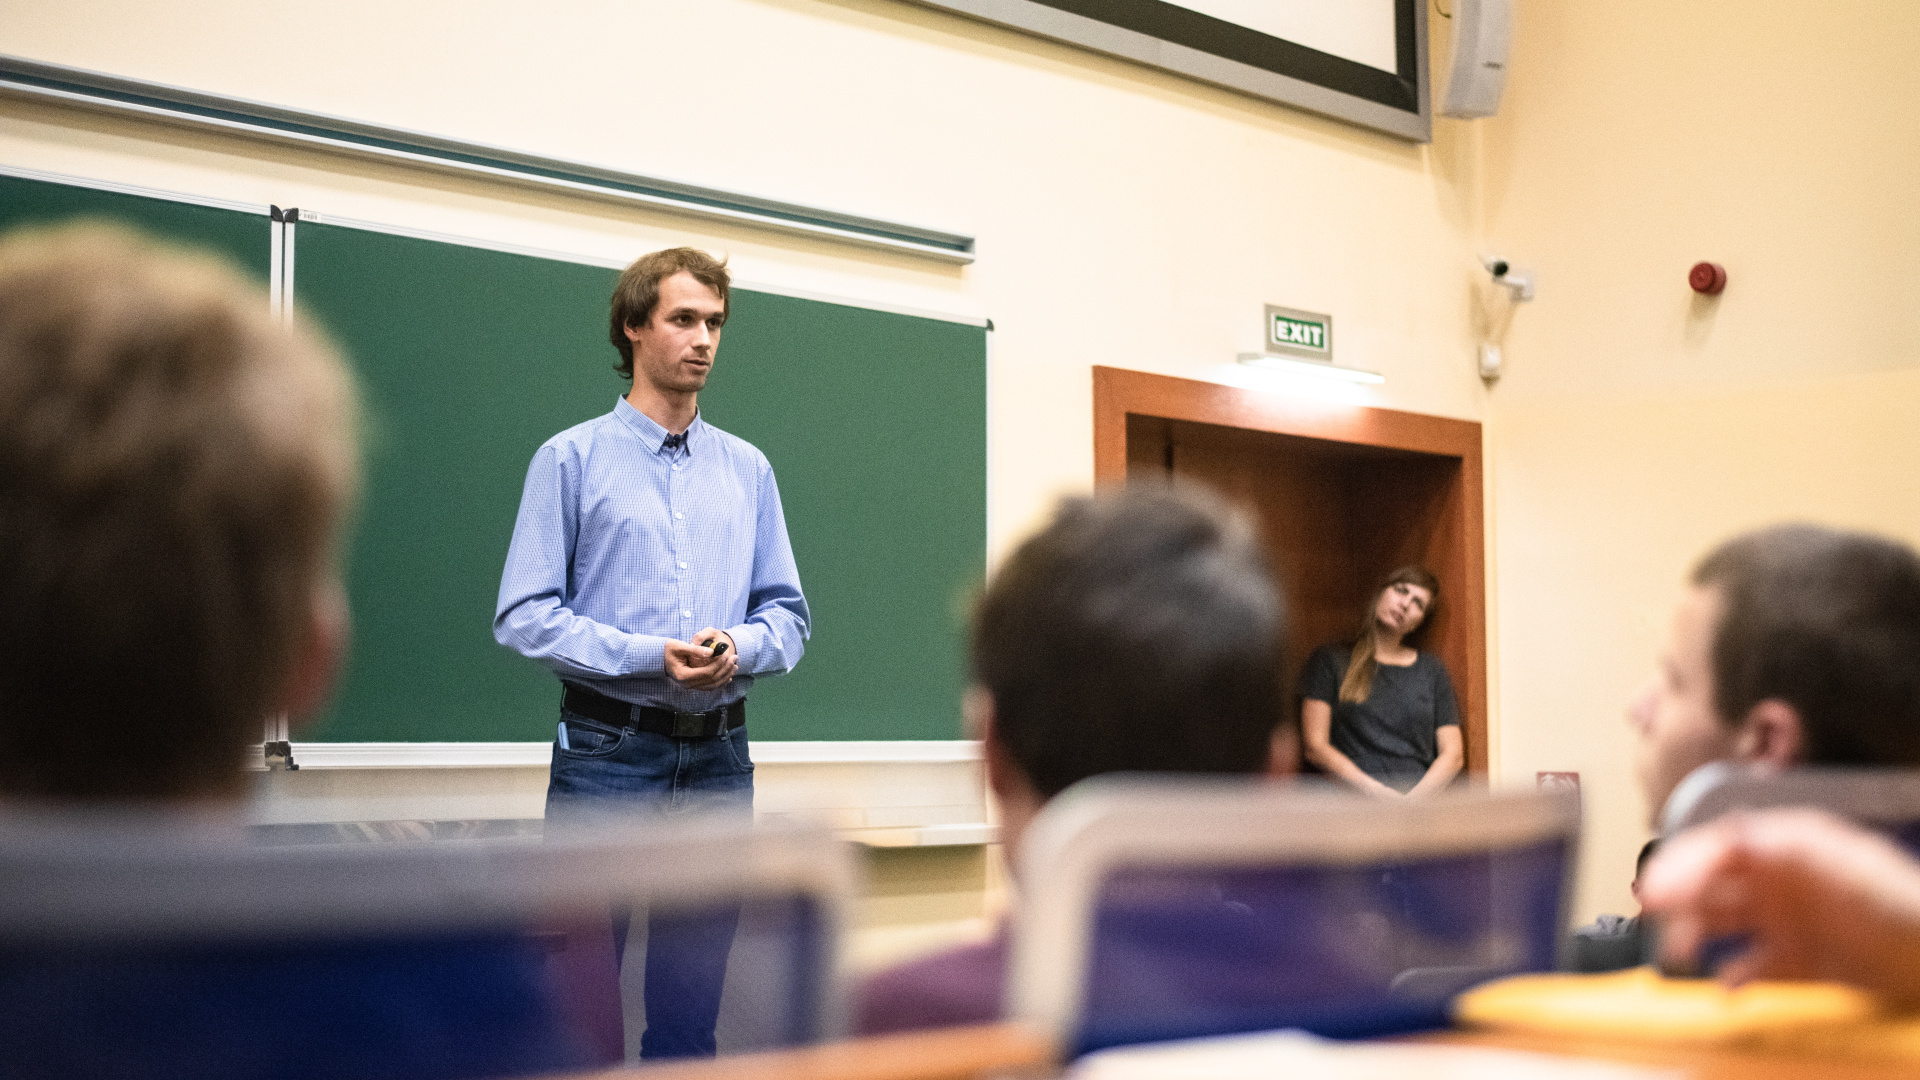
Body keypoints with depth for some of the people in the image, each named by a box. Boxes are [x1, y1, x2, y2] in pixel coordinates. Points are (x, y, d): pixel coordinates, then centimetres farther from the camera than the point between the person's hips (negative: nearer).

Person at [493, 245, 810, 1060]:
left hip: (718, 756, 4)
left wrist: (739, 647, -11)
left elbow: (786, 613, 11)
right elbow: (524, 616, -7)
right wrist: (649, 656, -17)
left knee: (691, 999, 10)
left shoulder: (748, 470, 12)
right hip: (608, 751, -4)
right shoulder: (571, 458, 0)